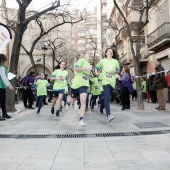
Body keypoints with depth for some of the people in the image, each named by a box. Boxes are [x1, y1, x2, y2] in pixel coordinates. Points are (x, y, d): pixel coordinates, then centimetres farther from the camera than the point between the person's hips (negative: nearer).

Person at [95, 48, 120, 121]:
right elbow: (97, 68, 18)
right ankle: (108, 115, -27)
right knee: (107, 98, -18)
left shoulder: (115, 61, 12)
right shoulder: (102, 61, 8)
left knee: (108, 98, 13)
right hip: (105, 81, -4)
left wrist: (115, 71, -7)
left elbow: (118, 71, 14)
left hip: (112, 81, 4)